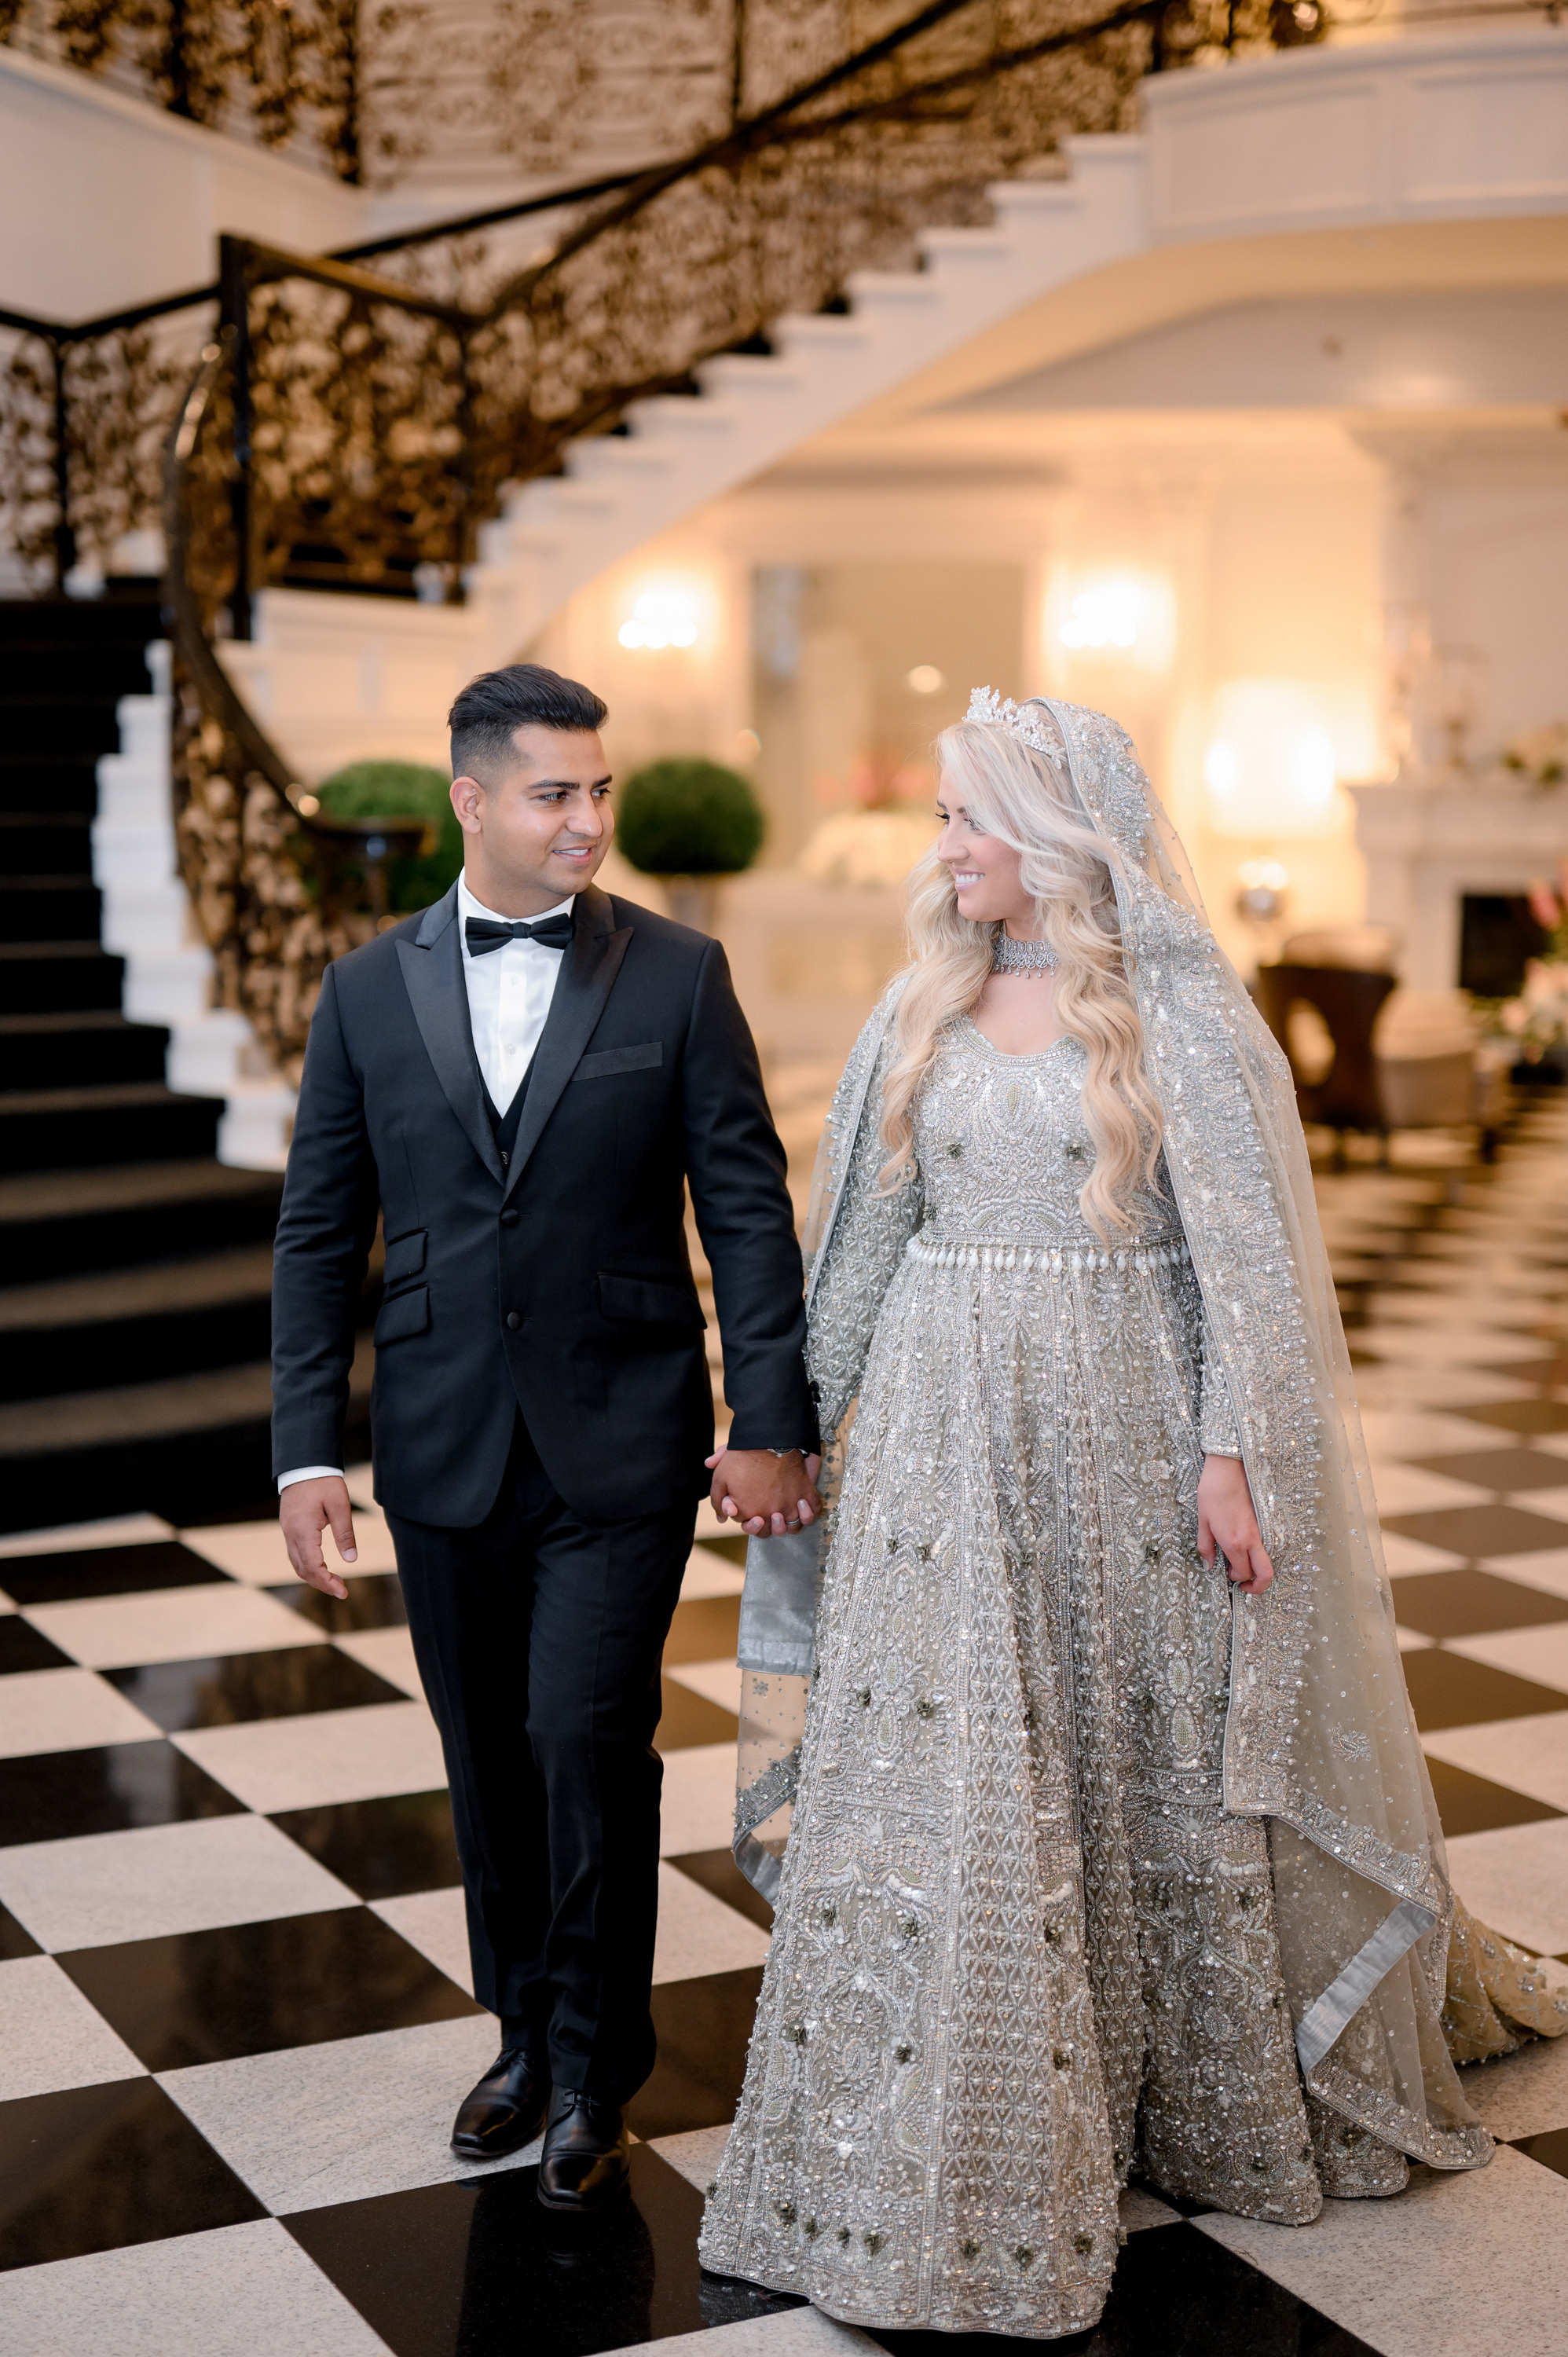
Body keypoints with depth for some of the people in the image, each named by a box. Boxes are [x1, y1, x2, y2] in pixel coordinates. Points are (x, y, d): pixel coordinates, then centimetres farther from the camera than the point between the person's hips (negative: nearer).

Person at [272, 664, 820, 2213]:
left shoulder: (677, 974, -1)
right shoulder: (370, 990, 3)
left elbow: (746, 1204, -2)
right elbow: (319, 1233, 5)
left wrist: (771, 1418, -7)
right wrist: (307, 1446, 0)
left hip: (621, 1441, -2)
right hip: (446, 1445, 3)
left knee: (588, 1740, -6)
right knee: (489, 1755, 12)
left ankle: (595, 2071, 13)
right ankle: (527, 2033, 31)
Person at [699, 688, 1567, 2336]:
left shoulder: (1178, 1010, -6)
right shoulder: (925, 1006, 7)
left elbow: (1247, 1254, -8)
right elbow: (864, 1235, 14)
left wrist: (1232, 1454, -13)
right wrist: (799, 1417, 15)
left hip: (1121, 1428, -3)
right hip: (946, 1435, 3)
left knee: (1157, 1763, 10)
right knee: (933, 1769, 1)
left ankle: (1219, 2100, 34)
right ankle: (946, 2145, 16)